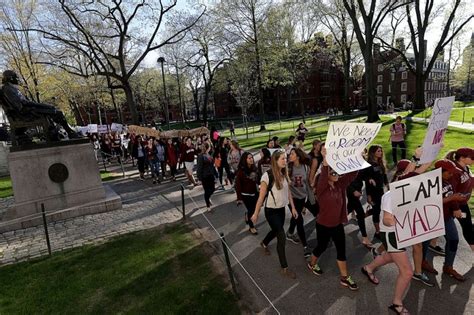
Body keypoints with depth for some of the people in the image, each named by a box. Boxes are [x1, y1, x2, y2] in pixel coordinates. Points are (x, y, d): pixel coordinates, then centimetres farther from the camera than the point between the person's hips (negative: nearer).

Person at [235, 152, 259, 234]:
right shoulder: (241, 171, -18)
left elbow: (257, 180, 9)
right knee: (251, 210, 5)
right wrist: (239, 197, -15)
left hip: (255, 193, 5)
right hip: (246, 195, -5)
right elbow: (238, 185, -15)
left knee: (255, 209, 15)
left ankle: (247, 215, 49)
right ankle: (251, 227, 30)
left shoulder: (254, 168, 0)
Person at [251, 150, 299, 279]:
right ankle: (284, 268, 10)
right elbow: (261, 196, -16)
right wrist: (256, 213, -9)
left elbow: (288, 192, 9)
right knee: (281, 236, -6)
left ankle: (264, 243, 57)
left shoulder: (285, 174, -2)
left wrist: (293, 207, 10)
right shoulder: (268, 175, -22)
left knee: (276, 231, 24)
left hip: (281, 209, 7)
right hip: (271, 211, -7)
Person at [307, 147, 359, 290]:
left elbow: (352, 174, -10)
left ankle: (344, 278, 26)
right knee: (322, 247, 15)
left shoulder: (340, 185, -4)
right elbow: (323, 176, -42)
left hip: (338, 224, 5)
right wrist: (325, 159, -56)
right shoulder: (322, 188, -21)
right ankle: (312, 264, 44)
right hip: (323, 225, -5)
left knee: (342, 250, 11)